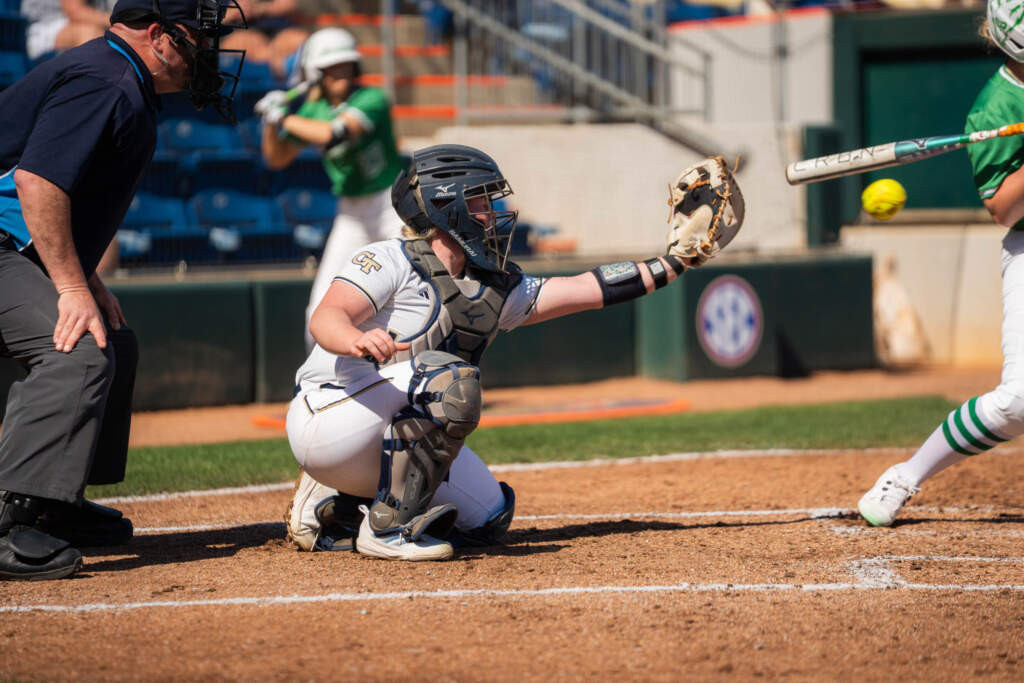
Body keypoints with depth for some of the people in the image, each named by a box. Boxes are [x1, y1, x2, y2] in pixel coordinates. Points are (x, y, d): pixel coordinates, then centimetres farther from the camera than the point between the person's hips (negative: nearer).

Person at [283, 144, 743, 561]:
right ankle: (390, 525, -26)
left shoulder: (496, 289, 11)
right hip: (324, 416, -9)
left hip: (390, 440, 9)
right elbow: (325, 319, -25)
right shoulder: (390, 261, -12)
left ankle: (331, 511, 11)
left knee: (489, 517, 8)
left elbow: (586, 289, 10)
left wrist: (676, 262, 9)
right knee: (451, 378, -28)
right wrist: (358, 340, -49)